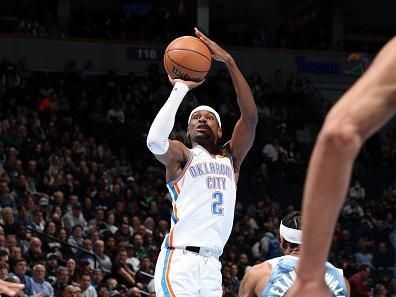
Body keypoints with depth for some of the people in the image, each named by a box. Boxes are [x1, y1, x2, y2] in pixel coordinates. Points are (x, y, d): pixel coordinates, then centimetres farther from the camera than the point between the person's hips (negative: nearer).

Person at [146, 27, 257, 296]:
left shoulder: (230, 158, 20)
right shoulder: (181, 156, 6)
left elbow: (250, 117, 5)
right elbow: (155, 140, -18)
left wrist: (230, 62, -2)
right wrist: (180, 89, -10)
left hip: (211, 266, 6)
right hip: (179, 261, -6)